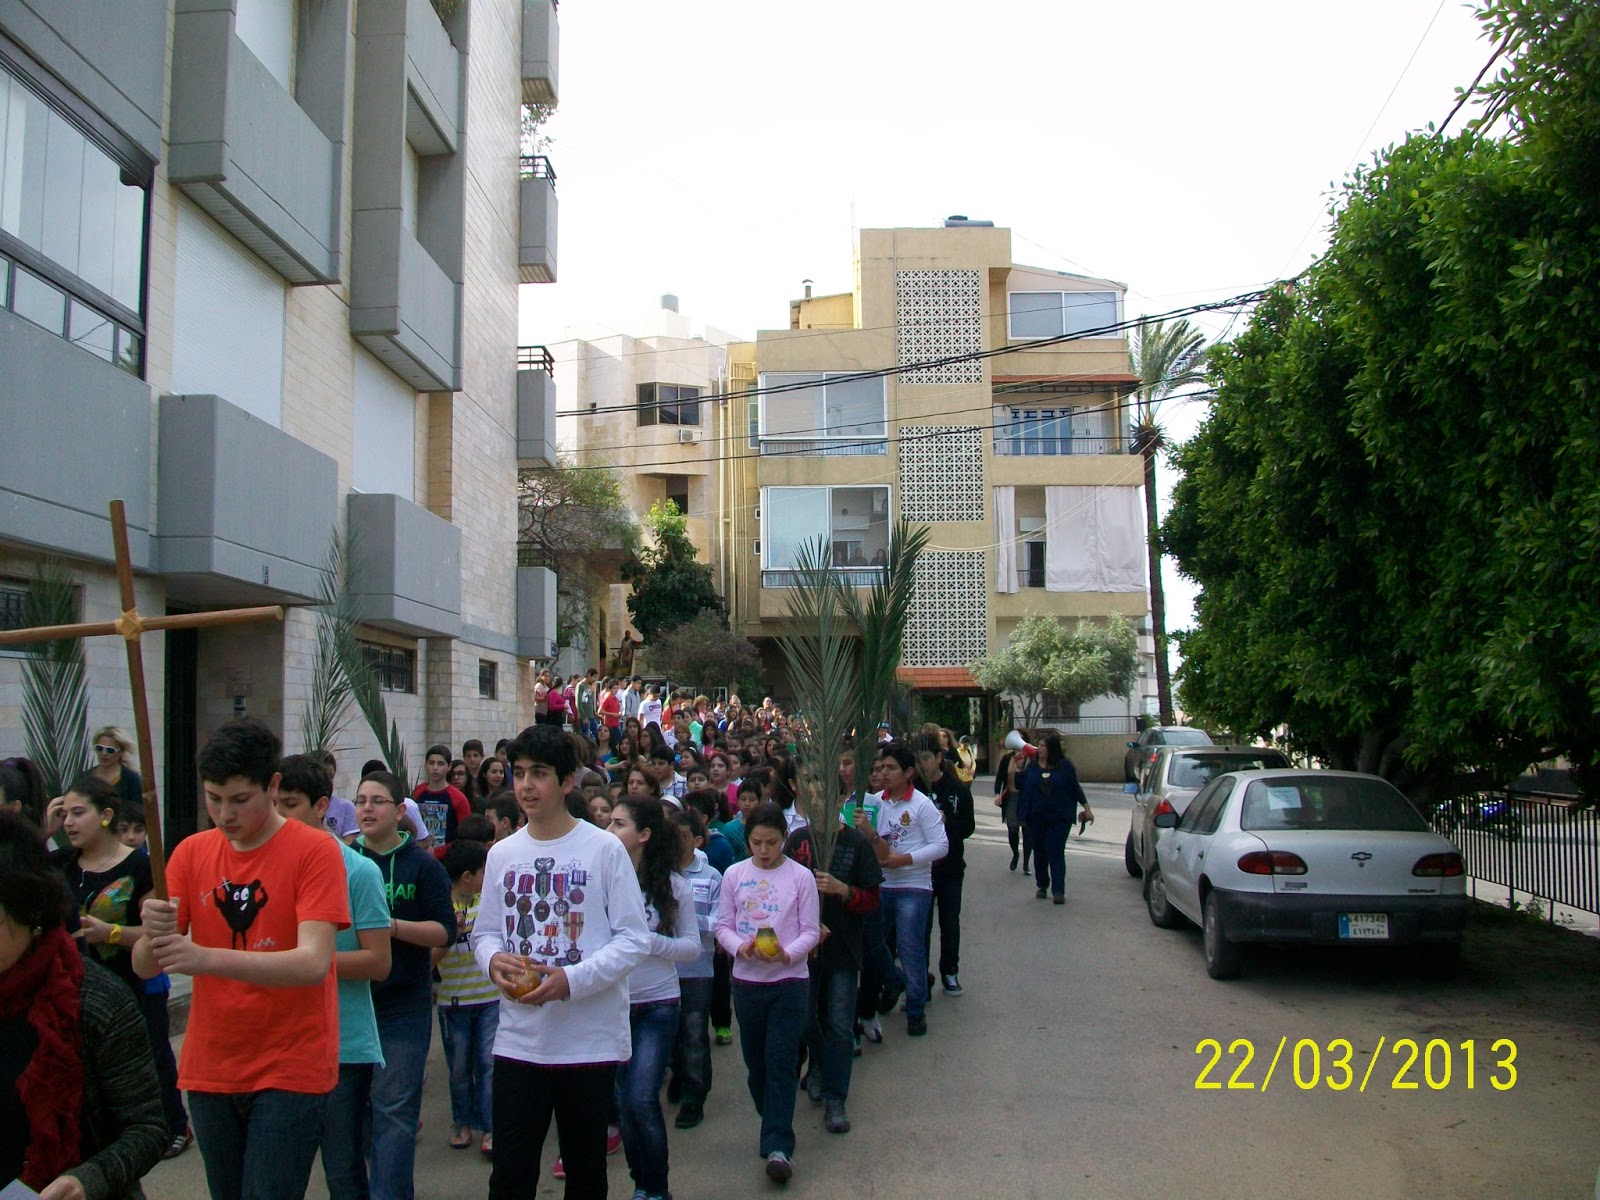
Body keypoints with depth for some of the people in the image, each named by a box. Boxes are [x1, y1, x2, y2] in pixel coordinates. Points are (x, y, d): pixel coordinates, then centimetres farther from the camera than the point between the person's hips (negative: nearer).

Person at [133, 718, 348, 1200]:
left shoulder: (315, 850, -11)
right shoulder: (190, 853, 3)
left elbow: (314, 962, -23)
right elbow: (144, 966, -1)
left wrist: (207, 958, -35)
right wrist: (153, 935, -24)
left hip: (290, 1070, -4)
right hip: (210, 1069, 5)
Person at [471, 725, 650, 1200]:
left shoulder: (604, 849, -6)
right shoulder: (502, 854, 7)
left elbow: (634, 938, -7)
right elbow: (483, 932, 13)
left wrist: (572, 980, -18)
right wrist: (493, 960, -10)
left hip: (591, 1039, -3)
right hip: (518, 1040, 3)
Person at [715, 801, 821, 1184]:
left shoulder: (801, 876, -2)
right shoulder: (734, 875, 3)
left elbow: (810, 930, -2)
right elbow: (723, 925, 5)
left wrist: (787, 953, -20)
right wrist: (740, 947, -16)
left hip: (789, 979, -3)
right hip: (746, 979, 3)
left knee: (781, 1062, -7)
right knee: (755, 1060, 11)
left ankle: (778, 1147, -7)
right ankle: (776, 1128, 29)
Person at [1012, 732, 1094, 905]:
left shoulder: (1064, 765, -3)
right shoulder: (1032, 765, 4)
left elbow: (1075, 787, 2)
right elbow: (1019, 785, 5)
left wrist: (1086, 809, 4)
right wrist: (1018, 768, -7)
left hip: (1059, 818, -3)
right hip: (1036, 818, 3)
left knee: (1056, 853, -8)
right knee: (1039, 852, 11)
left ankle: (1058, 891, -9)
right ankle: (1042, 886, 25)